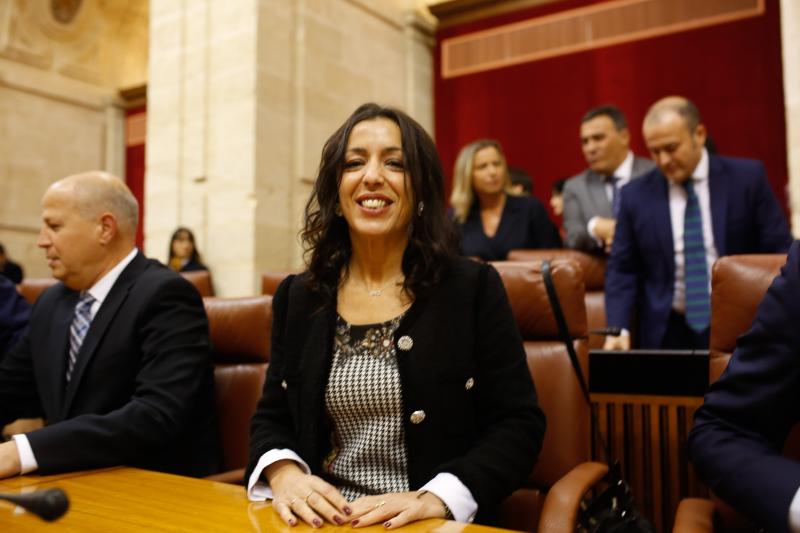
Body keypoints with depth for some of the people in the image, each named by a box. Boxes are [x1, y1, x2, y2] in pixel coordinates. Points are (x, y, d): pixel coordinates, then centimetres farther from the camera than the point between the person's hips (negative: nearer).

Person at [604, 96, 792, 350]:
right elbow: (622, 270, 2)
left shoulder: (747, 177, -2)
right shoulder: (635, 195, 0)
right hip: (668, 333, 1)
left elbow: (780, 250, 1)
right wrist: (619, 329, -11)